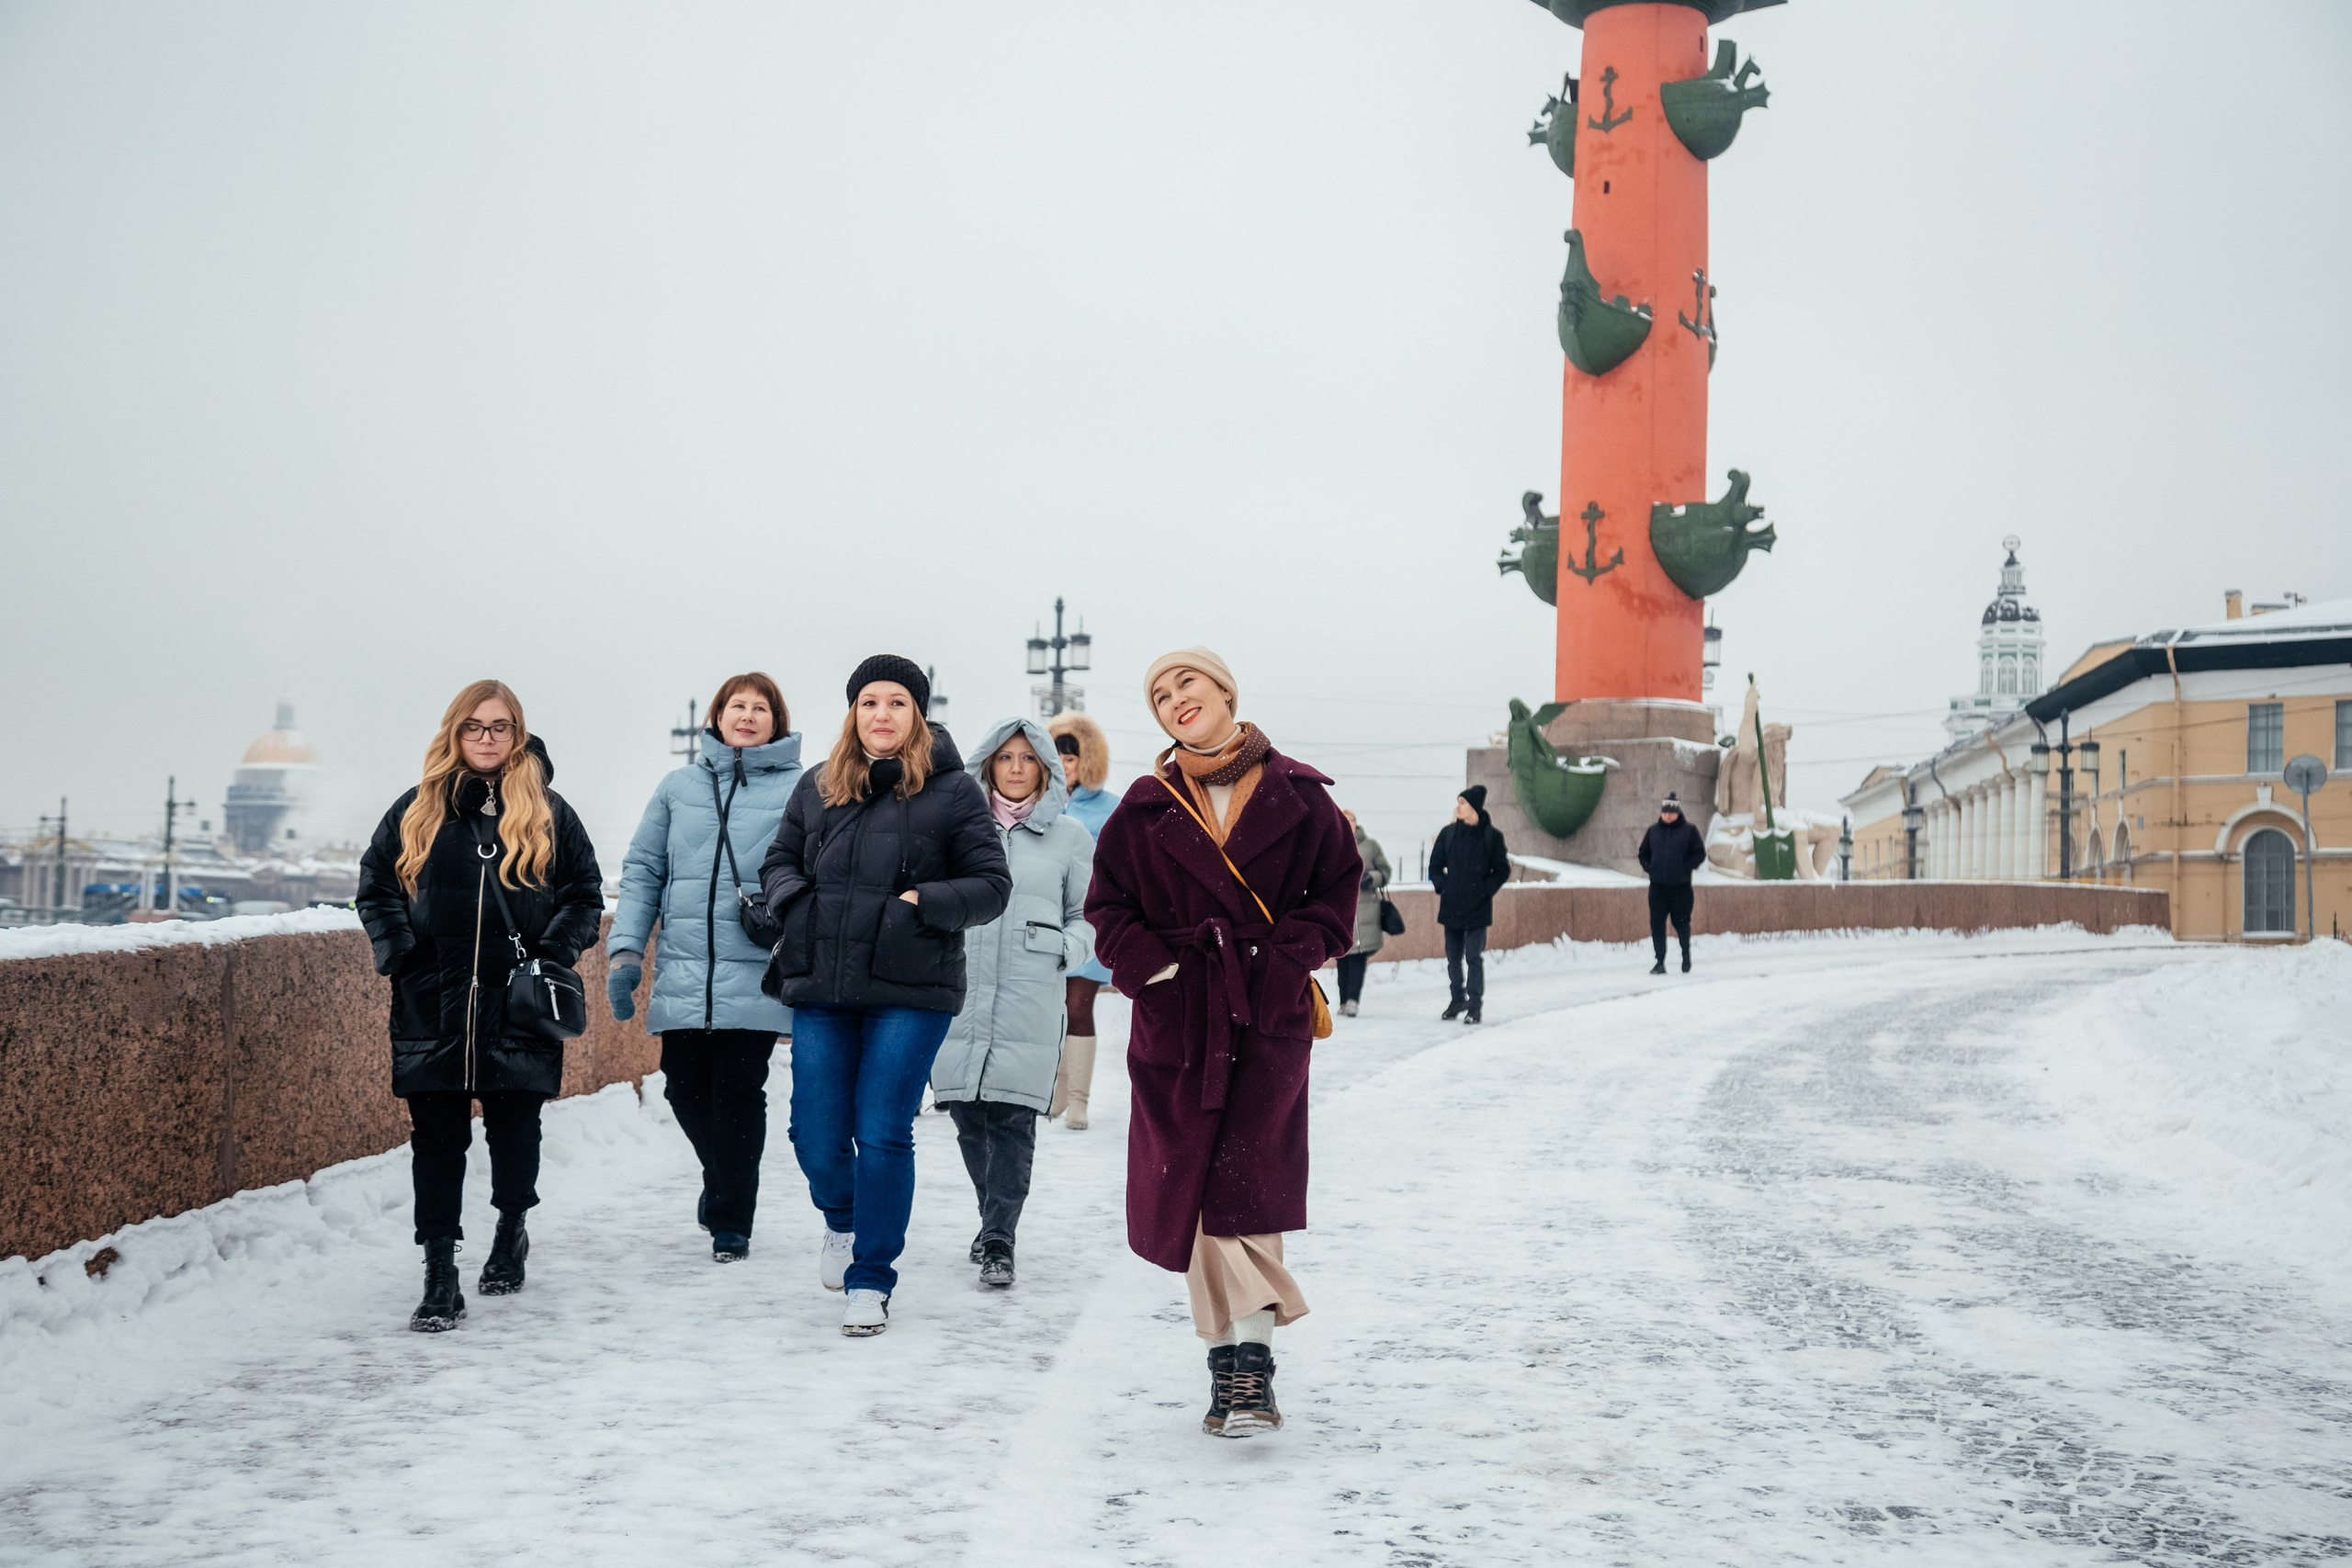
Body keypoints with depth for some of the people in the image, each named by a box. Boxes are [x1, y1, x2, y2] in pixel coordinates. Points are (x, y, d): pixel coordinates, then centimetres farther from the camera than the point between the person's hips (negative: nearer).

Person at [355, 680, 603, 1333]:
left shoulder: (549, 813, 6)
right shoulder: (416, 810, 8)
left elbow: (586, 894, 8)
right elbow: (374, 886, 12)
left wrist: (552, 955, -5)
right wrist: (398, 950, -2)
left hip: (518, 1008, 0)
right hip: (430, 1008, 1)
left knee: (514, 1127, 7)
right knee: (437, 1138, 0)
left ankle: (512, 1227, 35)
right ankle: (440, 1274, 3)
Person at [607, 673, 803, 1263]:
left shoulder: (801, 789, 3)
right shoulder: (679, 787, 11)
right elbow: (642, 871, 11)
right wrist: (625, 950, 1)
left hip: (756, 977, -3)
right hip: (684, 974, 3)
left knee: (739, 1095, -3)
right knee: (685, 1089, 7)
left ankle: (730, 1222, 11)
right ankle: (723, 1178, 35)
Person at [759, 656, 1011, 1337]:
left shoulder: (953, 791, 0)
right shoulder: (817, 788, 11)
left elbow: (991, 886, 0)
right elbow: (779, 862, 20)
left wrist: (924, 904, -15)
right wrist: (792, 899, -1)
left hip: (910, 992, -3)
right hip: (821, 990, 3)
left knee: (884, 1136, -5)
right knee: (817, 1138, 4)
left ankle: (870, 1280, 11)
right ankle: (842, 1219, 38)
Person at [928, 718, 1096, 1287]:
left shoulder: (1068, 837, 9)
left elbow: (1091, 916, 13)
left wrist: (1062, 951, -4)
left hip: (1031, 1002, -2)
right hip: (962, 997, 2)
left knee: (1012, 1118, -9)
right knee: (968, 1114, 4)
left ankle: (999, 1240, -4)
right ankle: (996, 1219, 24)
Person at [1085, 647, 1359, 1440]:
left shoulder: (1296, 796, 2)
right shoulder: (1147, 808, 6)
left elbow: (1336, 886, 9)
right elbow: (1109, 905, 11)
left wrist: (1290, 955, -4)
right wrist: (1153, 965, -4)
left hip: (1269, 1016, -2)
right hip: (1176, 1017, 2)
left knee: (1246, 1183, -12)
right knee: (1187, 1188, 1)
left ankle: (1249, 1356, -8)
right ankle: (1233, 1354, 11)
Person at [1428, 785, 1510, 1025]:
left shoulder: (1492, 836, -2)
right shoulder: (1448, 833, 5)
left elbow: (1502, 870, 3)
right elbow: (1435, 865, 12)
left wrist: (1486, 890, -7)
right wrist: (1442, 888, -1)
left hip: (1478, 908, -3)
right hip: (1451, 906, 3)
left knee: (1474, 957, -7)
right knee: (1453, 956, 9)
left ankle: (1475, 1005, -1)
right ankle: (1458, 999, 23)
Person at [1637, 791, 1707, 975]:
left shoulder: (1689, 831, -1)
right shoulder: (1653, 831, 9)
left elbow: (1700, 853, 1)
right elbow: (1643, 853, 18)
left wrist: (1686, 868, -9)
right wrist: (1649, 868, 3)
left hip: (1680, 887, -3)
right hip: (1657, 886, 3)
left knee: (1682, 923, 6)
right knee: (1657, 924, -2)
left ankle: (1686, 957, 25)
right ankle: (1660, 962, 2)